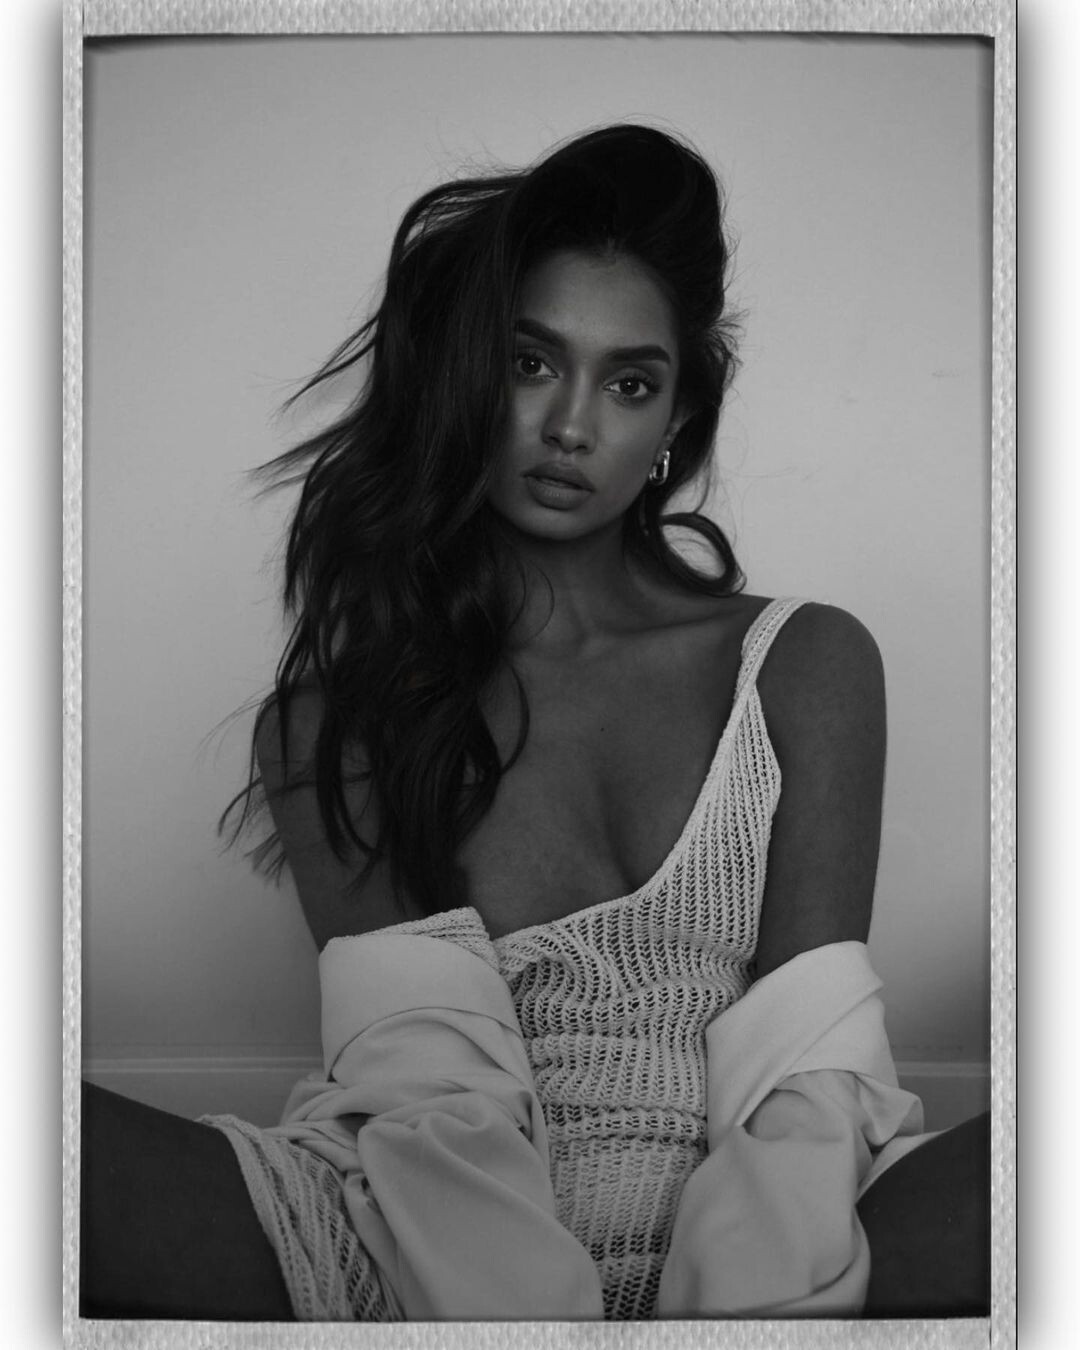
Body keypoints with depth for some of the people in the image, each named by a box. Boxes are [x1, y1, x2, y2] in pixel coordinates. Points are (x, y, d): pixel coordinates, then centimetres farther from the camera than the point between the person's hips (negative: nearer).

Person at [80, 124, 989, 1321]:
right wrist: (524, 1302, -26)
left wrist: (752, 1298, -21)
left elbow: (800, 1083, -2)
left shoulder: (805, 667, 11)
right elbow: (430, 1095, -7)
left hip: (755, 1250, 1)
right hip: (441, 1257, 0)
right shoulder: (333, 715, 9)